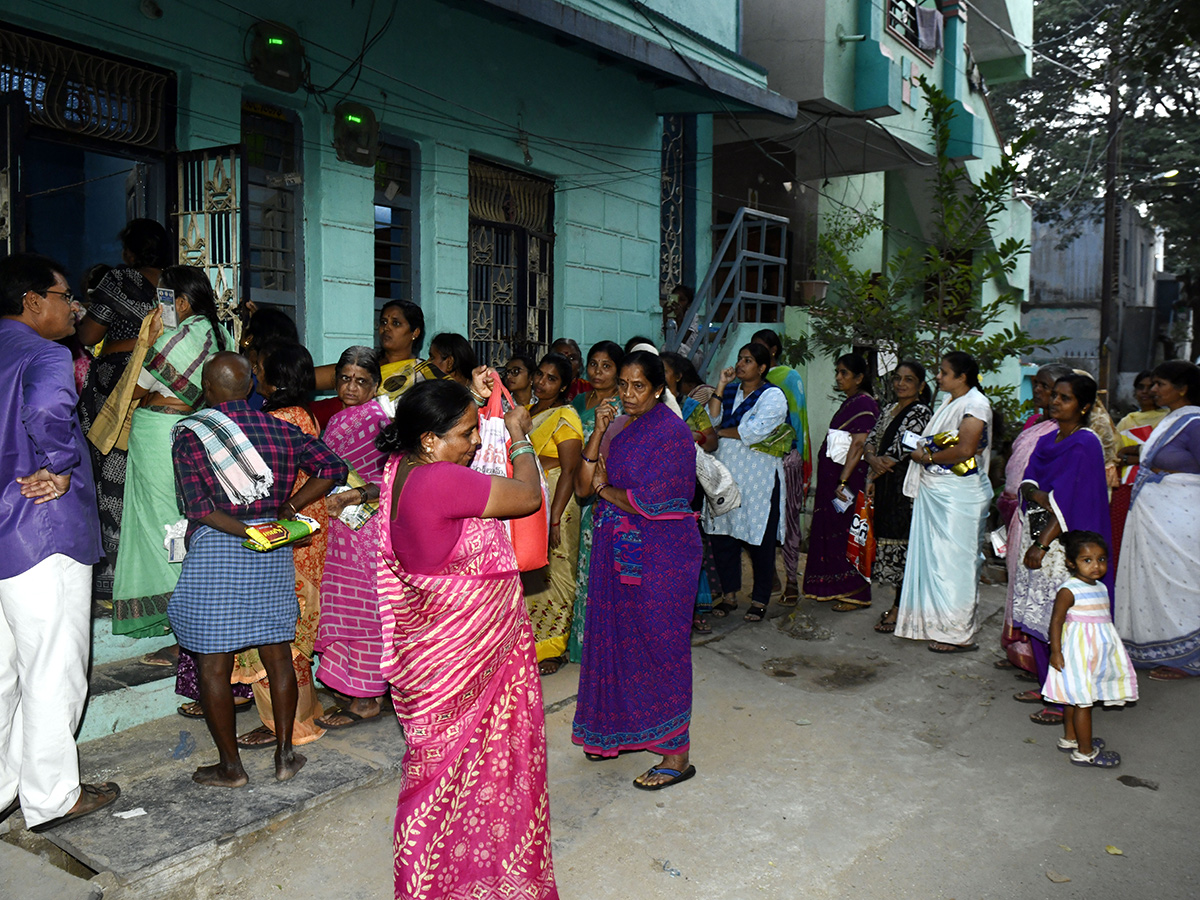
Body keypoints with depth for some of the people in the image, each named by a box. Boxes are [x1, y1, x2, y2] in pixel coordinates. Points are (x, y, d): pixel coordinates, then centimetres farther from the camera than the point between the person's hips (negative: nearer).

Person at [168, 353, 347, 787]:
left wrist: (246, 533, -13)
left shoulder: (190, 435, -5)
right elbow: (332, 467, -2)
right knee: (278, 656, 14)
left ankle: (230, 767, 17)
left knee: (214, 666, 8)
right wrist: (285, 511, 0)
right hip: (273, 554, 4)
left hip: (214, 551, -4)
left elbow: (198, 507, -15)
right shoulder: (280, 430, 5)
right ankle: (284, 755, 21)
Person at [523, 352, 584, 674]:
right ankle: (530, 639, 25)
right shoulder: (528, 410, 12)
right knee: (527, 572, 11)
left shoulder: (565, 418, -11)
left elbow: (569, 472, -16)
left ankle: (553, 649, 12)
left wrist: (555, 519, -21)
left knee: (552, 573, -1)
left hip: (554, 503, -7)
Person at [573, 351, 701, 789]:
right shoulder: (620, 431, 10)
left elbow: (648, 502, -19)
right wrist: (598, 432, -7)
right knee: (616, 635, 12)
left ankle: (676, 754, 10)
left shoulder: (673, 432, -13)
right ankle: (620, 729, 30)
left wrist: (604, 489, -3)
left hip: (663, 552, -7)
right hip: (618, 550, 7)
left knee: (659, 642, -1)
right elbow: (583, 486, 3)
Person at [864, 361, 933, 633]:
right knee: (888, 540, 11)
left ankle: (900, 609, 2)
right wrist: (873, 458, -10)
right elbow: (870, 440, 13)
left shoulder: (920, 412, -10)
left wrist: (874, 476, -5)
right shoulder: (890, 410, 17)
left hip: (906, 489, -8)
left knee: (901, 544, -5)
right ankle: (899, 604, 22)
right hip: (886, 487, 9)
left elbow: (900, 450, -16)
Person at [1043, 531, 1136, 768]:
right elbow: (1056, 620, -17)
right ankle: (1085, 752, 9)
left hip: (1097, 652, 8)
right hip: (1077, 653, -8)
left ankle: (1069, 739, 33)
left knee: (1075, 699, 20)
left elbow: (1103, 618, 18)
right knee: (1082, 701, -1)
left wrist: (1107, 647, 23)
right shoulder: (1068, 591, -18)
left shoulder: (1101, 587, 7)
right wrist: (1055, 651, -20)